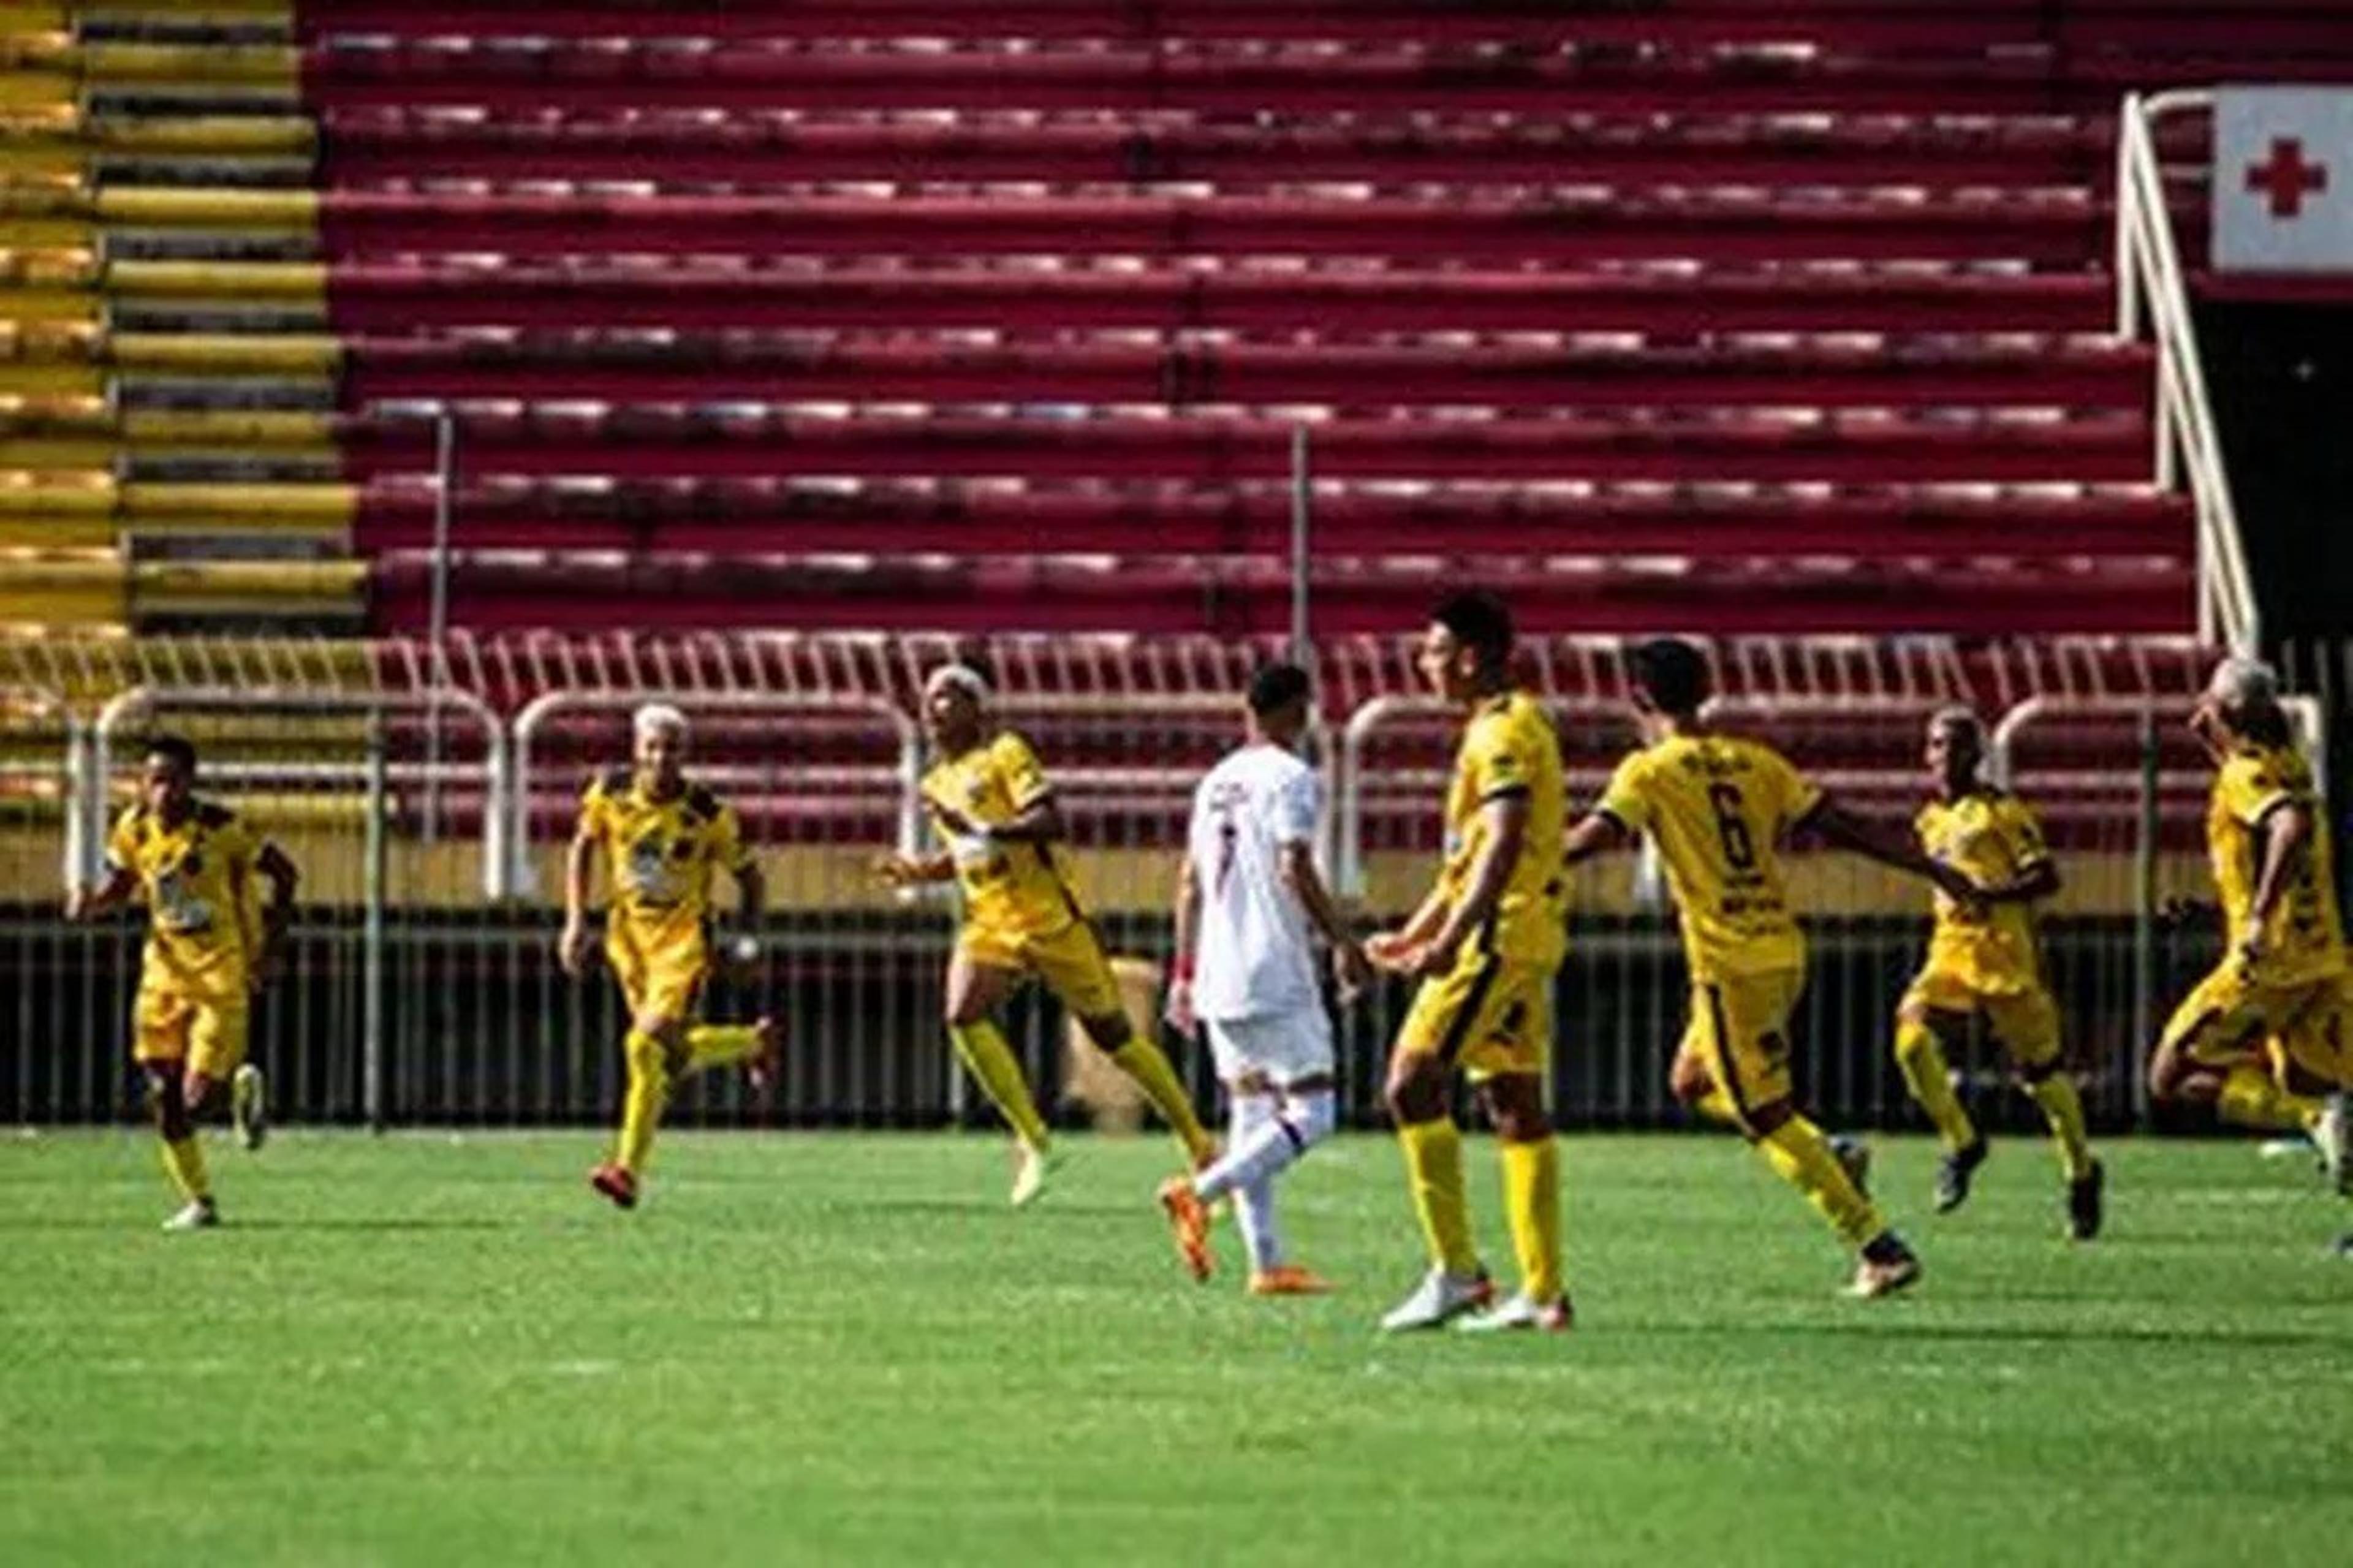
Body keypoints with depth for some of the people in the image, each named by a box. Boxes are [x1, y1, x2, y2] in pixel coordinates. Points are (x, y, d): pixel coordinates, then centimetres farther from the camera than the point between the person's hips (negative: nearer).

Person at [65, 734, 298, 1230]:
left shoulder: (221, 828, -19)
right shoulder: (133, 829, -5)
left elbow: (285, 874, -8)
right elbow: (121, 883, 13)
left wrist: (270, 947, -11)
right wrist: (90, 904, -10)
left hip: (225, 973, -5)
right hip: (166, 971, 5)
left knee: (197, 1093, -11)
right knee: (164, 1095, 0)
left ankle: (242, 1085, 25)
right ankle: (198, 1202, 18)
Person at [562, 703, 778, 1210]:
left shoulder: (708, 815, -13)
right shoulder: (610, 793, -6)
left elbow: (749, 877, 0)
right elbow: (582, 850, 11)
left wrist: (747, 936, -13)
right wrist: (576, 921, 4)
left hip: (684, 939, -4)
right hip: (629, 934, 4)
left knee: (650, 1048, -20)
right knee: (675, 1049, 9)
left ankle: (628, 1170, -13)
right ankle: (754, 1043, 39)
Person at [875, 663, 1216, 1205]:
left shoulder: (1006, 754, -9)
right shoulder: (938, 783, 14)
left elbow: (1050, 821, -21)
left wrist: (984, 831, -32)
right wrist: (916, 871, 9)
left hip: (1048, 915, -6)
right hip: (991, 923, 6)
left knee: (1112, 1033, 2)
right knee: (963, 1015, -19)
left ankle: (1198, 1144, 16)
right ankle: (1033, 1142, -11)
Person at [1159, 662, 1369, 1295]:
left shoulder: (1216, 782, 15)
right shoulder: (1291, 778, -7)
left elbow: (1190, 882, 16)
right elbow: (1296, 871, -16)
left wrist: (1185, 973, 21)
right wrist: (1344, 944, -9)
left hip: (1219, 976, 8)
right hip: (1277, 976, -8)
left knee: (1252, 1113, 10)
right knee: (1311, 1112, -6)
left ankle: (1267, 1262, 6)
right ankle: (1201, 1191, -22)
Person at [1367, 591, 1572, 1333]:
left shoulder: (1503, 734, -12)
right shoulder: (1505, 727, 20)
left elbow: (1502, 847, -23)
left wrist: (1450, 938, -30)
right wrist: (1413, 934, 30)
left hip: (1499, 938, -10)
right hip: (1528, 940, 10)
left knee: (1414, 1084, -10)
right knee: (1516, 1106, 9)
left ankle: (1457, 1271, -12)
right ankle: (1543, 1292, 7)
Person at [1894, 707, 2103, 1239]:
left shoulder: (2000, 812, -6)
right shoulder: (1931, 820, 14)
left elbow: (2047, 877, -10)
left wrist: (1996, 893, -24)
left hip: (2004, 951, -6)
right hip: (1950, 950, 6)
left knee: (2038, 1067, 3)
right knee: (1913, 1039, -19)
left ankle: (2082, 1172, 22)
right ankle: (1960, 1142, -1)